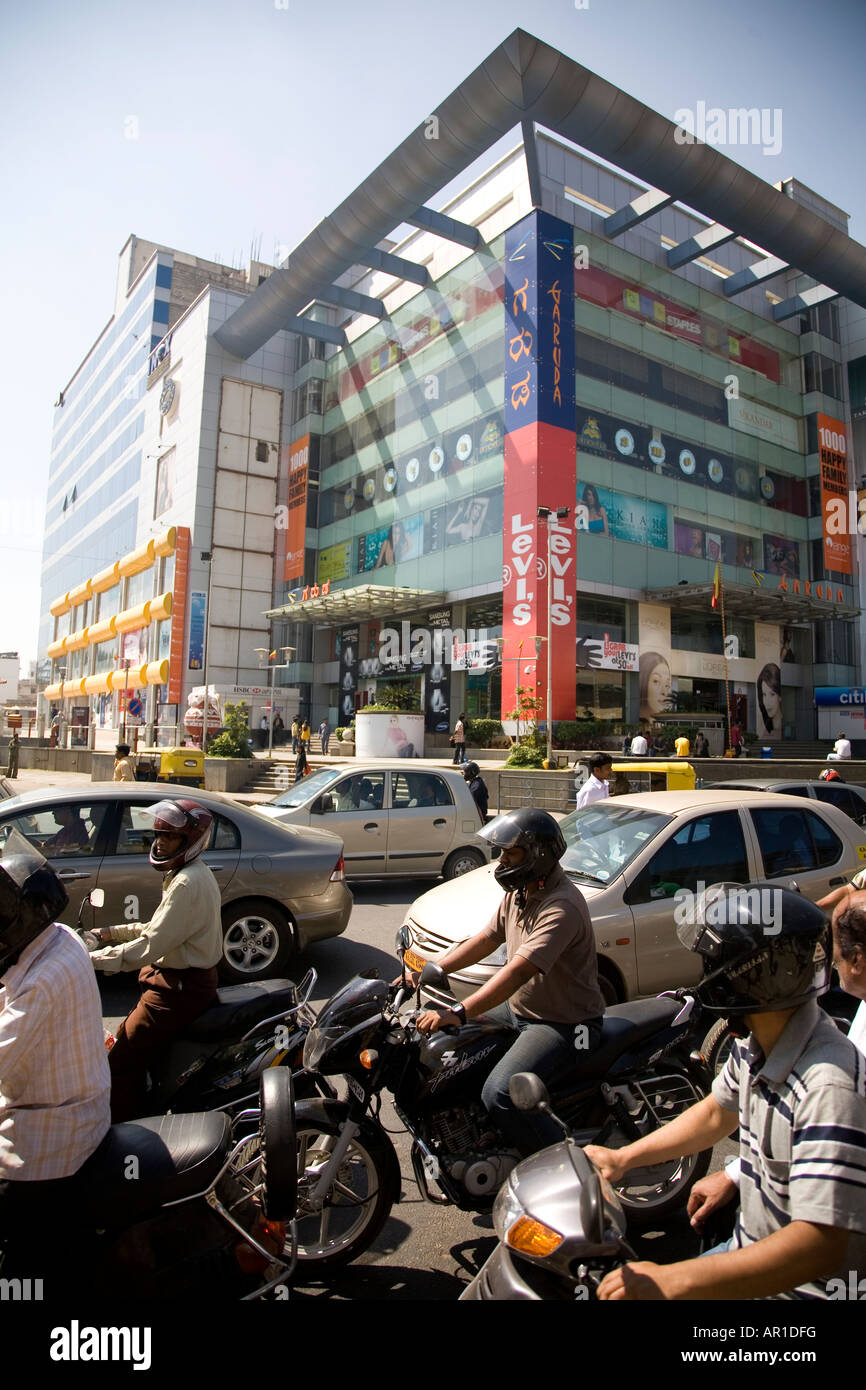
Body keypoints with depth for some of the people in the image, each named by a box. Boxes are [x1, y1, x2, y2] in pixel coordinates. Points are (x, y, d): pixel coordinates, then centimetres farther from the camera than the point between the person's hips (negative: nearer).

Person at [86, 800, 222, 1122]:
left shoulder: (188, 883, -23)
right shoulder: (191, 873, 10)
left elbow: (151, 946, -26)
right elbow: (160, 928, 19)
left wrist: (92, 959, -21)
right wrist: (112, 932, 13)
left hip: (181, 987, -11)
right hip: (185, 978, 11)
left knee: (122, 1062, -9)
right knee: (127, 1037, 23)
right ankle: (138, 1114, 36)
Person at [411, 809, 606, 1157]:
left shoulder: (561, 906, -27)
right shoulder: (519, 891, 5)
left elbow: (518, 972, -36)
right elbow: (486, 939, 13)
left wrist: (457, 1014, -42)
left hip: (561, 1023, -10)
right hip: (518, 1009, 10)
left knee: (500, 1095, -27)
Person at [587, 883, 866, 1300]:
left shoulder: (829, 1086, -32)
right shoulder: (754, 1043, -3)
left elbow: (823, 1245, -35)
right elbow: (717, 1113, 14)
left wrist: (674, 1281, -37)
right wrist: (622, 1157, 12)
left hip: (797, 1284, -8)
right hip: (750, 1250, 8)